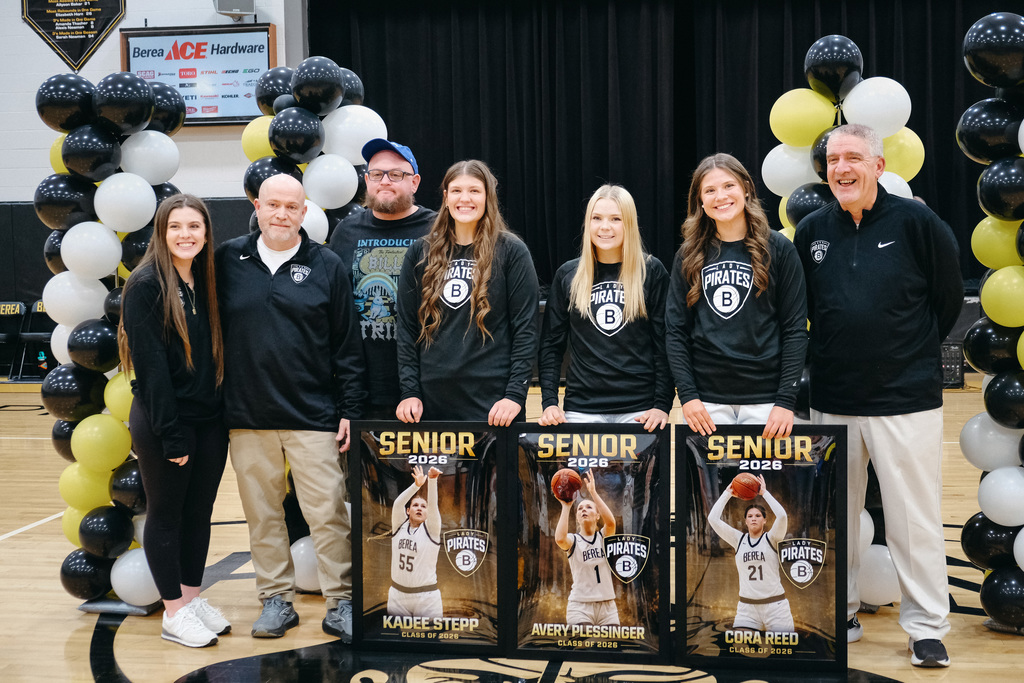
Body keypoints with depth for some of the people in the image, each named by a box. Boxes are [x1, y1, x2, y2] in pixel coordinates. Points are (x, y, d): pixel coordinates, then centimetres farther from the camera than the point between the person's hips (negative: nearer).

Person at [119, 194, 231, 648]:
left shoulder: (206, 283, 9)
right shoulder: (145, 285, -11)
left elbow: (217, 354, 11)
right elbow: (150, 364, -16)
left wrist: (226, 414, 4)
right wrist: (172, 434, -18)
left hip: (210, 421, 6)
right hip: (163, 422, -6)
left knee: (199, 512, 13)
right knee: (166, 514, 6)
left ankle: (193, 597, 27)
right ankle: (174, 613, 16)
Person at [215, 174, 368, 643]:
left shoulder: (326, 266, 3)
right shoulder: (228, 261, 6)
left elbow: (347, 346, 3)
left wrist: (350, 409, -1)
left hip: (312, 415, -2)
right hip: (246, 416, 2)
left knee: (328, 512, -1)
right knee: (262, 514, 9)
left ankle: (341, 603, 11)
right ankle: (277, 599, 23)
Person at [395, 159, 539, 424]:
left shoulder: (511, 251, 0)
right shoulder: (420, 253, 9)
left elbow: (526, 328, -3)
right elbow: (407, 327, 9)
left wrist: (516, 394, -10)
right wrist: (409, 391, 1)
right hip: (432, 400, 3)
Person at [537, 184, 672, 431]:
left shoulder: (652, 272, 3)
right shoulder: (568, 274, 7)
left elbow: (665, 343, 1)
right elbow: (551, 343, 9)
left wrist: (662, 404, -7)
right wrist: (550, 402, -1)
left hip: (640, 410, -1)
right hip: (582, 409, 1)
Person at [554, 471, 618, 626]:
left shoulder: (603, 537, 7)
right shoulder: (573, 540, 3)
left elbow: (611, 522, -17)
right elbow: (560, 539, -23)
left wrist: (593, 492, -18)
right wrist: (566, 506, -14)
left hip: (607, 607, 2)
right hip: (580, 606, -2)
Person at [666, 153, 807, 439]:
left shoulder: (778, 249, 1)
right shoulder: (688, 256, 7)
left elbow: (795, 329, 0)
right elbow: (676, 331, 6)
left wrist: (786, 400, -7)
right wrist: (687, 394, -5)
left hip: (765, 398, -1)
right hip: (707, 401, 1)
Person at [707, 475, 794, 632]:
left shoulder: (771, 538, 2)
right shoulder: (739, 539, 7)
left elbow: (782, 516, -17)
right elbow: (713, 519, 0)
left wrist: (764, 492, -9)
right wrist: (727, 493, 4)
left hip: (775, 605, -2)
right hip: (747, 607, 2)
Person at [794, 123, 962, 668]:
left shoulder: (915, 222, -5)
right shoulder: (812, 232, 4)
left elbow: (949, 296, 3)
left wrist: (913, 351, 8)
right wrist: (831, 352, 11)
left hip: (906, 399, -3)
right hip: (832, 400, 4)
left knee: (914, 517, 2)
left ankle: (927, 627, 15)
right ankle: (840, 613, 26)